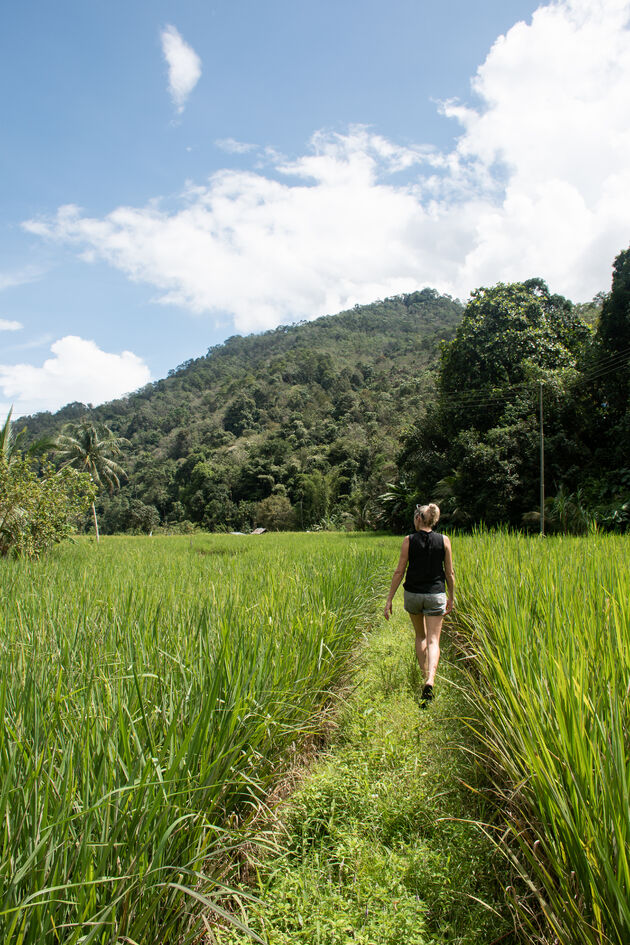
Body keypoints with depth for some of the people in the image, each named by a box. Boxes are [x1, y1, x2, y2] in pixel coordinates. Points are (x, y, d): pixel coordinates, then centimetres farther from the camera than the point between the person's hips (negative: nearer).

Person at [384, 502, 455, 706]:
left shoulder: (409, 541, -6)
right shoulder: (444, 541, -3)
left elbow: (399, 571, -7)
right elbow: (450, 572, 2)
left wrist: (389, 599, -2)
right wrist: (451, 597, 15)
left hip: (413, 594, 0)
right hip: (436, 595, 0)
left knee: (420, 636, 22)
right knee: (433, 641, 0)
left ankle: (425, 674, 30)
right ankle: (430, 681, -20)